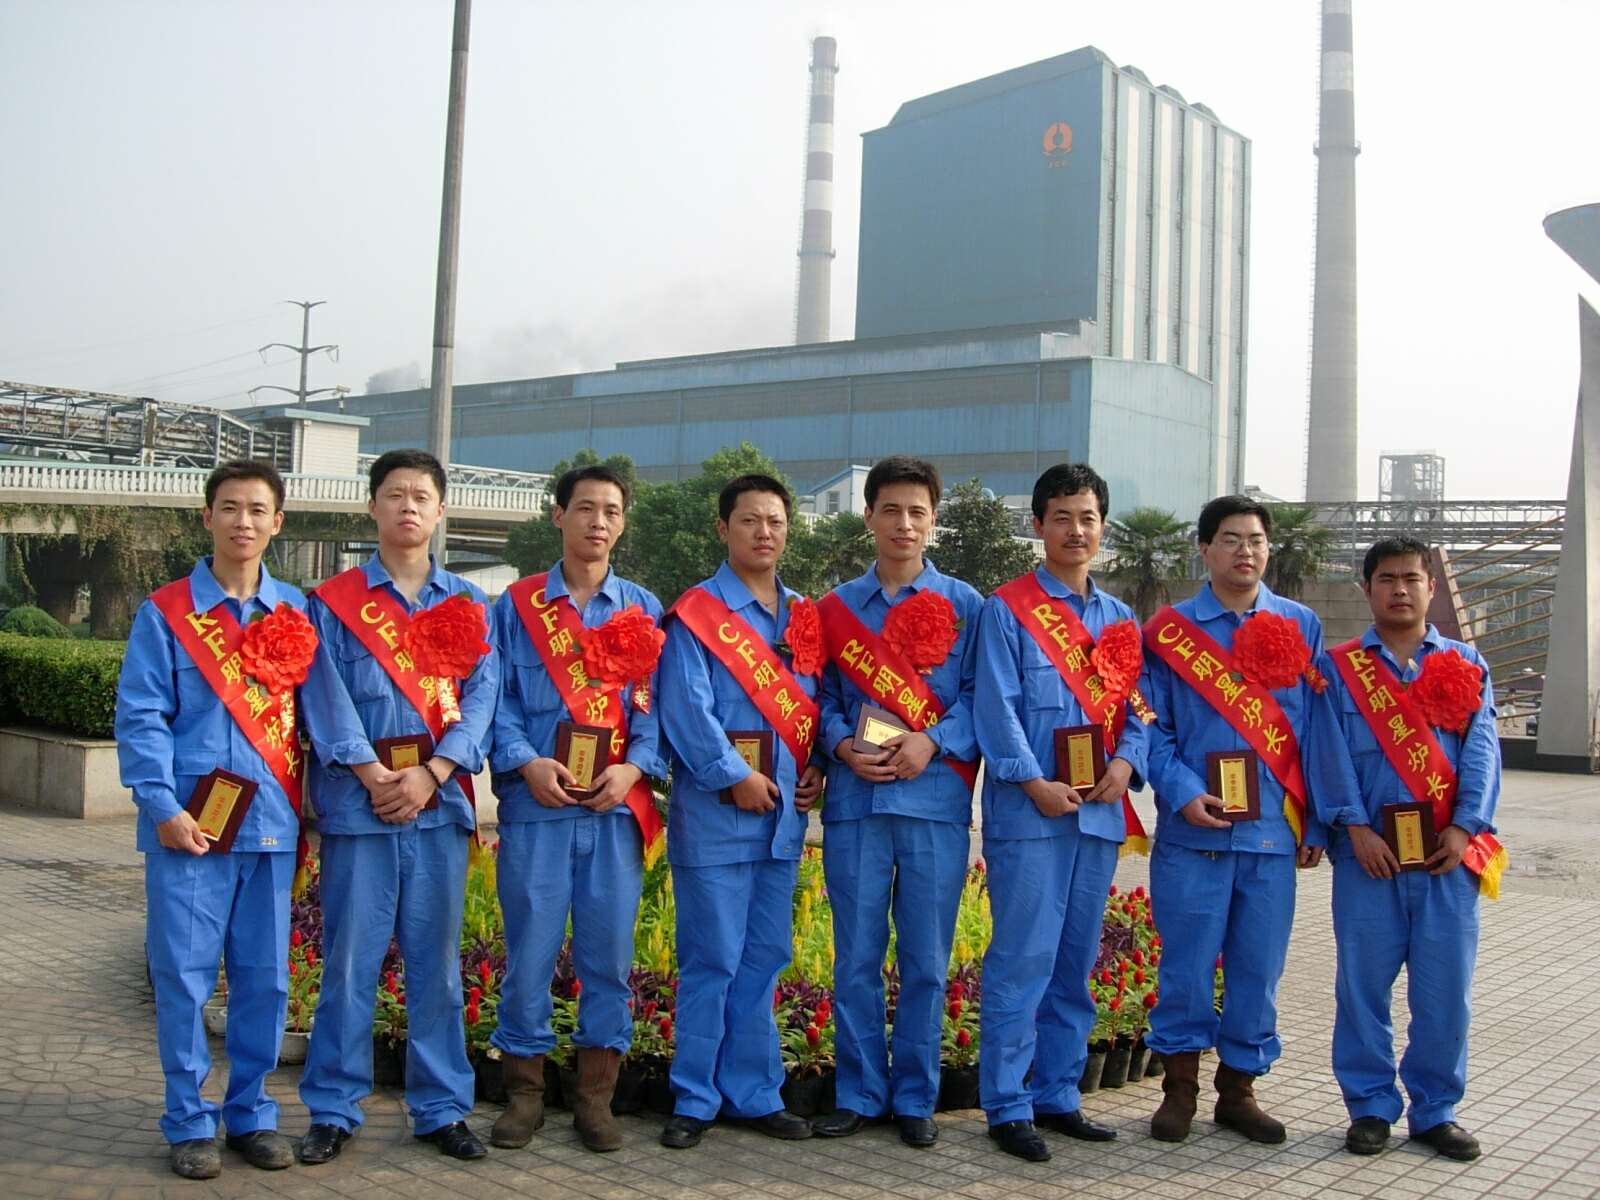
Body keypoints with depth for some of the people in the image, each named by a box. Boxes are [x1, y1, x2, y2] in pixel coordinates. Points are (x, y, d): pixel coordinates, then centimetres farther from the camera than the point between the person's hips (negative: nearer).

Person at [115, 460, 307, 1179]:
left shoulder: (297, 613, 11)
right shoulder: (166, 613, 2)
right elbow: (141, 718, -3)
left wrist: (305, 800, 2)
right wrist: (164, 808, -13)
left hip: (271, 820, 3)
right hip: (190, 822, -2)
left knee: (265, 977, 8)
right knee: (184, 975, 2)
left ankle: (251, 1113, 22)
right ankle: (189, 1122, 16)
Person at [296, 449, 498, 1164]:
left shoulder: (468, 605, 12)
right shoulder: (334, 603, 6)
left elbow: (480, 698, 2)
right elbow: (327, 701, -3)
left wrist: (431, 773, -11)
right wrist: (374, 777, -14)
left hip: (440, 801, 2)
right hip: (358, 803, -2)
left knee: (436, 958, 8)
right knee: (349, 959, 2)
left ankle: (441, 1107, 17)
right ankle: (334, 1110, 14)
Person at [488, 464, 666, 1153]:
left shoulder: (645, 612, 12)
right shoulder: (517, 606, 9)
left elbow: (657, 703, 7)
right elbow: (496, 698, 3)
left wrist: (634, 767, -9)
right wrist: (526, 762, -12)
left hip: (617, 804, 1)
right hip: (535, 803, -1)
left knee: (609, 952, 4)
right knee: (529, 949, 1)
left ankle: (595, 1096, 15)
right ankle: (524, 1093, 15)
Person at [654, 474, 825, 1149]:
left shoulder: (803, 619, 15)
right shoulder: (696, 614, -4)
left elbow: (818, 703, 18)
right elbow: (686, 709, -12)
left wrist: (815, 768, 2)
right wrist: (736, 777, -15)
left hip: (782, 814, 6)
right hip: (715, 813, -6)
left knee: (764, 958, 11)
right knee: (712, 961, -2)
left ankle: (753, 1093, 21)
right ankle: (694, 1101, 10)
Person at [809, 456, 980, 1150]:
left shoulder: (964, 606, 7)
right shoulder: (836, 607, 11)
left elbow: (979, 695, 3)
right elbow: (824, 699, 11)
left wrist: (932, 741, -13)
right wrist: (843, 746, -8)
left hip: (936, 798, -1)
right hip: (855, 799, 1)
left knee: (926, 959, 4)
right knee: (856, 956, 5)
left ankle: (915, 1099, 17)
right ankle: (859, 1094, 17)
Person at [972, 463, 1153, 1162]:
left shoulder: (1119, 620, 16)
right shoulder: (1007, 610, 0)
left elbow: (1136, 709, 14)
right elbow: (997, 708, -8)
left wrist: (1126, 762, -5)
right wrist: (1034, 782, -17)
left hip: (1100, 811, 6)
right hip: (1028, 812, -6)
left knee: (1074, 963, 12)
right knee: (1023, 960, -5)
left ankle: (1058, 1095, 22)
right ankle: (1007, 1106, 4)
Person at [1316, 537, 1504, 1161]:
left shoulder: (1466, 665, 13)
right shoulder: (1338, 668, 8)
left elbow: (1481, 751, 4)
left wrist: (1464, 827, -9)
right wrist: (1356, 827, -12)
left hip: (1448, 850, 1)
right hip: (1368, 848, -1)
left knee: (1446, 985, 4)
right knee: (1364, 980, 3)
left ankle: (1435, 1109, 18)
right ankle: (1370, 1105, 16)